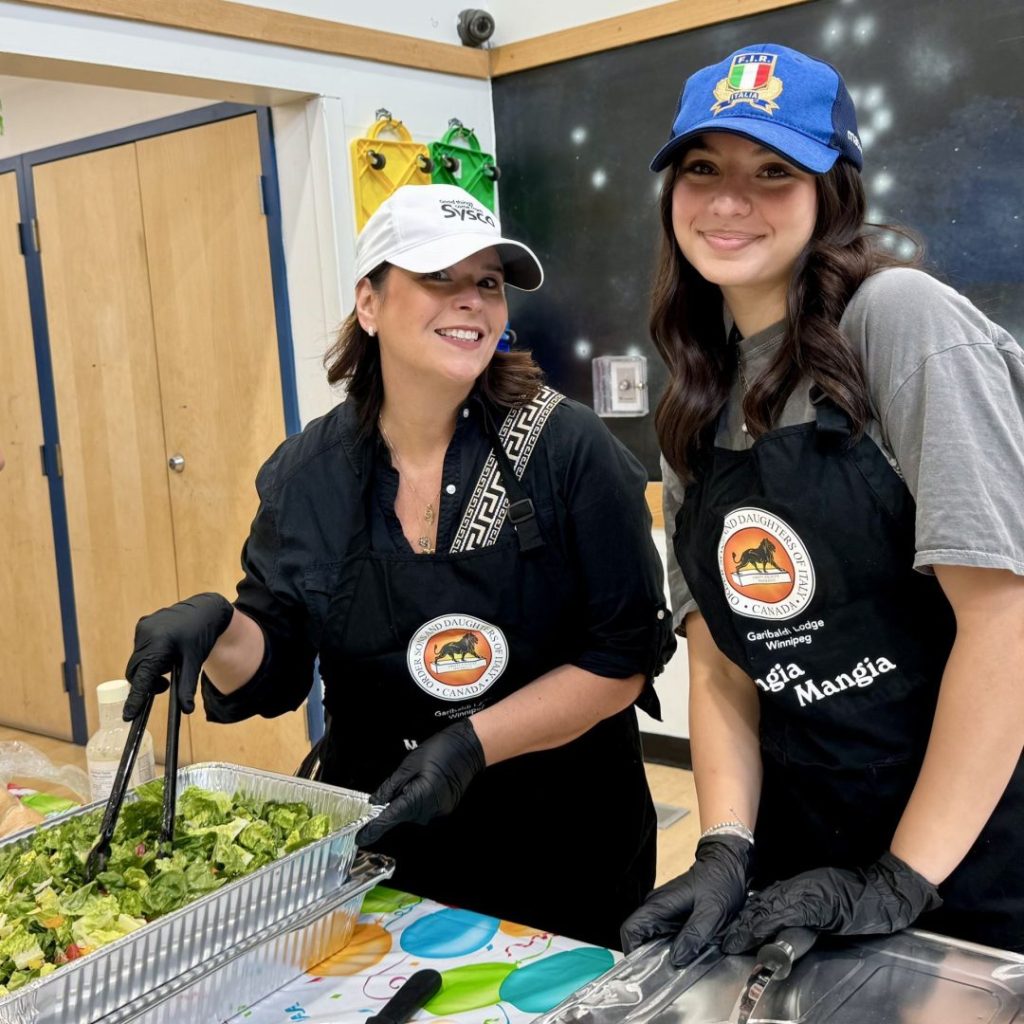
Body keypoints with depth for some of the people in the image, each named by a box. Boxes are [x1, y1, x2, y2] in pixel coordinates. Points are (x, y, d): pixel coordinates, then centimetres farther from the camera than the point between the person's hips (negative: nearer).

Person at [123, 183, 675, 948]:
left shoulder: (567, 448, -14)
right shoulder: (309, 474, -6)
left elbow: (625, 657, -12)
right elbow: (274, 672, 0)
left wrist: (472, 743, -21)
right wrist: (217, 629, -20)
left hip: (564, 849, -1)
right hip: (375, 846, 2)